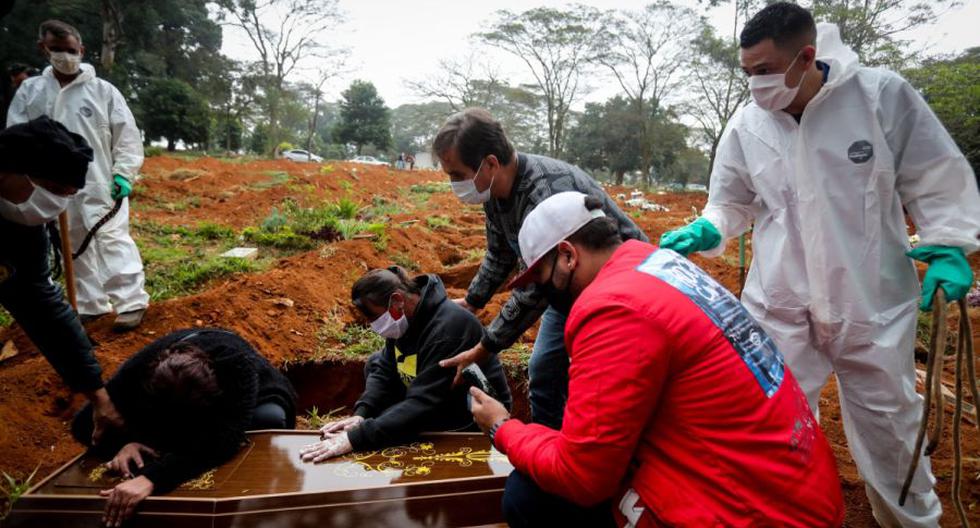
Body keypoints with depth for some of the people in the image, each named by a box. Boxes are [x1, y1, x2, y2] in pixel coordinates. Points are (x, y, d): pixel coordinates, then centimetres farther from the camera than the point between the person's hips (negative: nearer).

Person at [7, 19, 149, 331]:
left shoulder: (103, 90, 0)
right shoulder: (29, 91, 8)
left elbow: (127, 135, 0)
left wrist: (123, 173, -10)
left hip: (101, 183, -4)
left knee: (113, 241, -11)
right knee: (75, 247, 11)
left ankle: (132, 302, -7)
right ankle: (90, 304, 23)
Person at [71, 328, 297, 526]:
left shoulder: (238, 365, -44)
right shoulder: (140, 369, -32)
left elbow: (222, 439, -54)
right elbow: (83, 423, -21)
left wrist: (151, 478, -65)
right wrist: (123, 443, -41)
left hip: (252, 401, -3)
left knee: (268, 419, -37)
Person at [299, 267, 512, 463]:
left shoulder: (447, 329, -34)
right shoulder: (405, 317, -7)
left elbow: (421, 405, -37)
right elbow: (385, 370, 0)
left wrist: (354, 439, -40)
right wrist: (360, 415, -18)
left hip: (473, 419, -9)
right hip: (437, 401, 9)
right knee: (374, 365, 6)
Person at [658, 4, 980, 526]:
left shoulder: (883, 95, -12)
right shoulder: (746, 124, -6)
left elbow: (936, 180, 0)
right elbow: (732, 203, 6)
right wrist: (706, 231, -12)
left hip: (871, 302, -1)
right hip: (778, 305, 1)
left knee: (887, 423, 17)